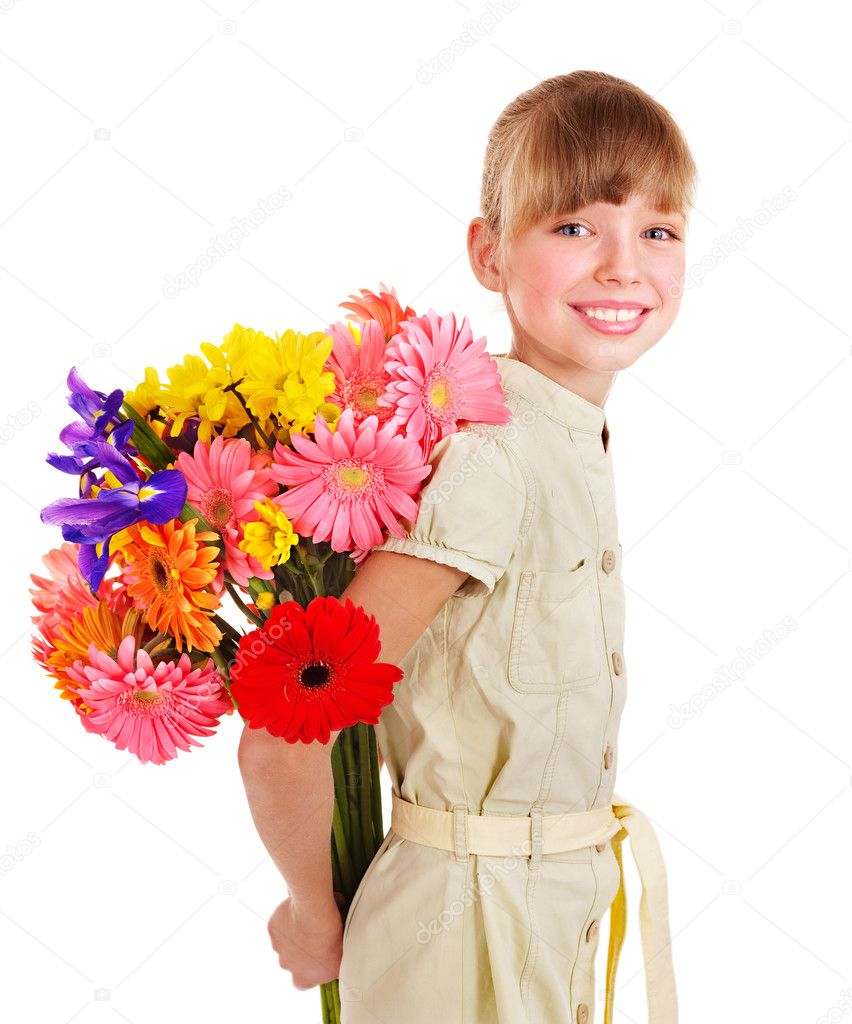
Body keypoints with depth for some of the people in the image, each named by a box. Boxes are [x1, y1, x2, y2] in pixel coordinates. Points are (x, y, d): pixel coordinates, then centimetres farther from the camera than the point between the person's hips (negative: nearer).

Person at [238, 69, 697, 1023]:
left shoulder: (579, 440, 0)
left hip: (565, 910, 8)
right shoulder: (491, 457, -25)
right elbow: (280, 746, -27)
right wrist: (315, 917, -10)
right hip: (470, 924, -7)